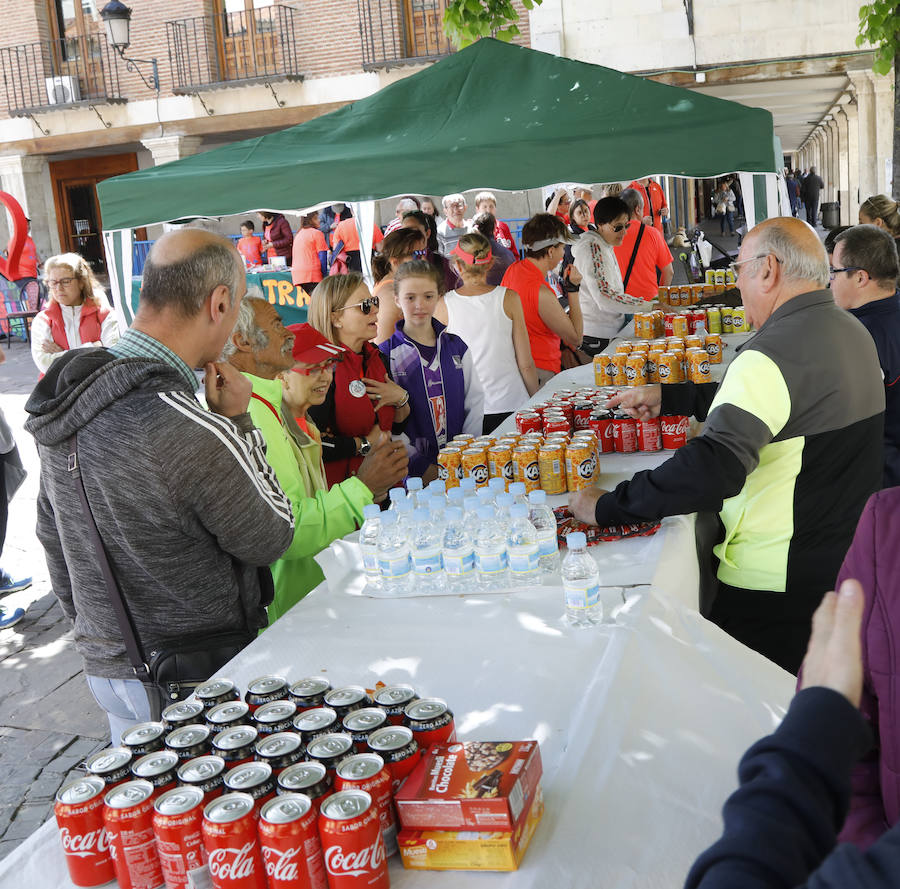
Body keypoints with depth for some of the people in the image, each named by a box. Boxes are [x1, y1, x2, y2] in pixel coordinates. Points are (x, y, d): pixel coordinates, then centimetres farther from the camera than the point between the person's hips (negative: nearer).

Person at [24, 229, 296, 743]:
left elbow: (52, 532, 9)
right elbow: (272, 540, -14)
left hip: (105, 662, 7)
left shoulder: (66, 398, -4)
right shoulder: (194, 433, -31)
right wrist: (239, 422, -9)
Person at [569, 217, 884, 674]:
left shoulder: (772, 356, -26)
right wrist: (666, 397, 18)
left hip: (777, 583, -9)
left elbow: (714, 469, -36)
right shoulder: (852, 332, 6)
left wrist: (606, 507, -29)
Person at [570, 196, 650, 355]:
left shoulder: (607, 247, 14)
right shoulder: (591, 247, -16)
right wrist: (647, 306, -26)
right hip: (595, 336, -9)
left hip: (612, 329, 9)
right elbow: (604, 297, -27)